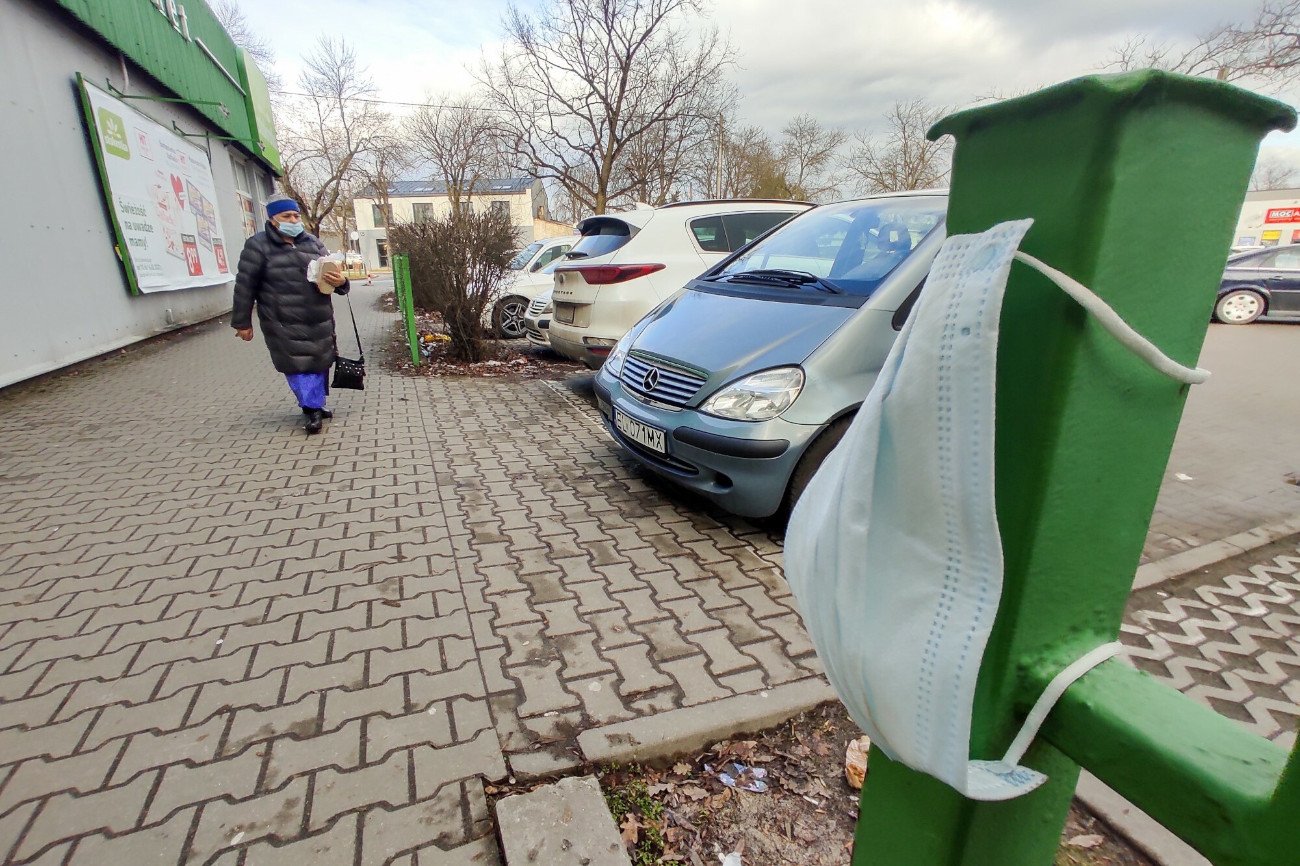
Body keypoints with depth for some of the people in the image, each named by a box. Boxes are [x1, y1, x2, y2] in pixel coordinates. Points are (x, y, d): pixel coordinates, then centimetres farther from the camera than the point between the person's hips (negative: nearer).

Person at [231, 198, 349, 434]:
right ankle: (312, 409, 4)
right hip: (284, 324, -4)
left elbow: (331, 271, 13)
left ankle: (316, 405, 27)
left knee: (319, 362, 11)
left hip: (318, 320, 5)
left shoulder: (313, 242, 8)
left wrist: (340, 281, -14)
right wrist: (242, 322, -2)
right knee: (298, 364, -5)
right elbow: (245, 286, -3)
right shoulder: (258, 246, -4)